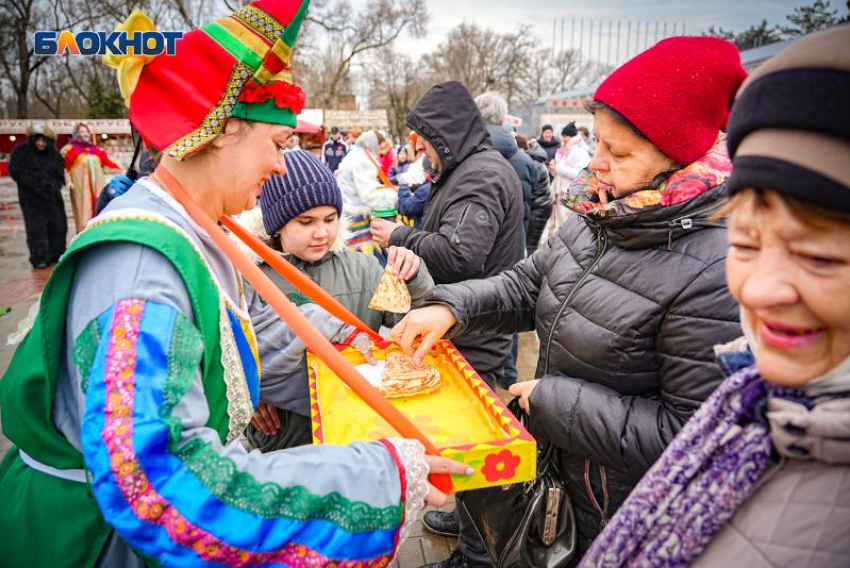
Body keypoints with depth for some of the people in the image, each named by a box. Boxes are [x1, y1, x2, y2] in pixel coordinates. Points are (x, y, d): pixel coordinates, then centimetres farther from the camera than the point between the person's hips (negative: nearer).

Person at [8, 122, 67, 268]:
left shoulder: (54, 155, 7)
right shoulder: (20, 152, -1)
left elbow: (60, 174, 9)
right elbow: (15, 172, -7)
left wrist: (50, 184, -9)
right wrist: (37, 181, -16)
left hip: (52, 196, 3)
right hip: (31, 197, -3)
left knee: (58, 225, 5)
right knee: (36, 228, -4)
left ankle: (57, 254, 19)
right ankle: (39, 258, 2)